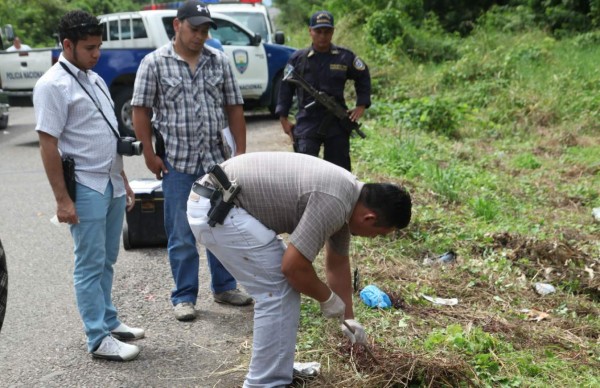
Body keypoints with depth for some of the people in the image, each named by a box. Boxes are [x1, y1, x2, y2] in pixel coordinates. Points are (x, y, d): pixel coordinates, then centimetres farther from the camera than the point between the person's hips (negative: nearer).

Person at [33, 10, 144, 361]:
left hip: (111, 184, 8)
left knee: (107, 260, 16)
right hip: (85, 188, -8)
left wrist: (123, 180, 19)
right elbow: (48, 145, -16)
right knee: (90, 264, -1)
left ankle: (108, 321, 27)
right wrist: (62, 199, -18)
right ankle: (99, 339, 5)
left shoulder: (95, 79, 13)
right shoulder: (53, 86, -12)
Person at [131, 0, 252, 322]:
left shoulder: (219, 61, 6)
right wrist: (149, 154, -7)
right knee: (181, 235, 5)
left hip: (216, 159, 3)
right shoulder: (154, 63, -3)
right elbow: (141, 110, -3)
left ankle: (224, 286, 28)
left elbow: (234, 108, 8)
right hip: (177, 163, -3)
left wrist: (241, 150, 4)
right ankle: (184, 297, 16)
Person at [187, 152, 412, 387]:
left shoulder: (346, 194, 11)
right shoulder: (333, 202, -21)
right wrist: (328, 298, -1)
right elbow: (293, 266, -19)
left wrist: (349, 318, 32)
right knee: (278, 291, -6)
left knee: (284, 286, 15)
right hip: (216, 208, -10)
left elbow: (337, 262, 24)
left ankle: (278, 367, 26)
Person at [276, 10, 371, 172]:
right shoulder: (298, 58, 1)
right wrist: (283, 118, 4)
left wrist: (361, 105, 6)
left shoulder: (345, 57, 2)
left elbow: (363, 77, 16)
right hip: (307, 124, -1)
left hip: (337, 124, 1)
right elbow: (286, 87, 8)